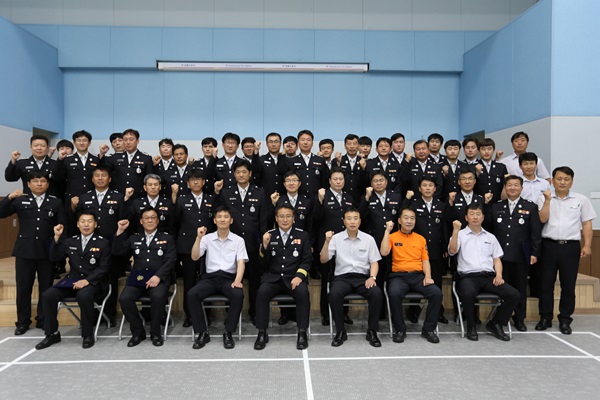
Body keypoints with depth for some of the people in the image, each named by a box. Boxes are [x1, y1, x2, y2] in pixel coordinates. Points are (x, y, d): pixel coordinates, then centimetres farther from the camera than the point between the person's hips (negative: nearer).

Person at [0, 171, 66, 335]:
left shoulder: (56, 202, 5)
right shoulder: (20, 200, 6)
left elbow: (63, 226, 4)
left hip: (47, 252, 0)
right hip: (25, 251, 0)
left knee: (46, 288, 7)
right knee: (23, 288, 6)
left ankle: (44, 320, 19)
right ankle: (23, 322, 18)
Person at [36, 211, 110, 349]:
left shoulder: (103, 243, 0)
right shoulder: (70, 241, 15)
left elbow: (103, 268, -7)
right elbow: (54, 257, 9)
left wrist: (87, 280, -22)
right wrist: (57, 237, -3)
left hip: (93, 282, -5)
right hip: (73, 280, 5)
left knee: (83, 295, -37)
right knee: (48, 295, -17)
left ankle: (88, 335, -18)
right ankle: (52, 334, -1)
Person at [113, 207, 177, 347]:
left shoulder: (167, 238, 12)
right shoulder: (134, 238, 22)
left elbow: (170, 261, 0)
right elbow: (117, 252, 13)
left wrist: (158, 276, -16)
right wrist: (120, 232, 3)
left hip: (159, 278, -3)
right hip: (137, 278, 3)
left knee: (158, 297, -34)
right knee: (124, 298, -26)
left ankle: (156, 332, -11)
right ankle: (138, 331, -5)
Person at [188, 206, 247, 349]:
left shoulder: (238, 240, 7)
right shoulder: (207, 238, 10)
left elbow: (241, 263, -3)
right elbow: (194, 257, 0)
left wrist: (237, 280, -21)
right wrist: (199, 237, -13)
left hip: (229, 278, -1)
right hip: (210, 277, 1)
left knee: (238, 295, -34)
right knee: (192, 294, -28)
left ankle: (228, 333, -16)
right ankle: (202, 333, -14)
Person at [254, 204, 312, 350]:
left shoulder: (302, 235, 8)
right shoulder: (269, 235, 9)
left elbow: (307, 260, 3)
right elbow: (264, 263, 6)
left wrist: (299, 276, -14)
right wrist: (265, 245, -11)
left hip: (294, 277, -1)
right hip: (273, 277, 1)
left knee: (303, 292, -31)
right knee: (262, 292, -28)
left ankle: (302, 333, -17)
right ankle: (262, 333, -14)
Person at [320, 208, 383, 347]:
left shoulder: (369, 239, 8)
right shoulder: (336, 238, 4)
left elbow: (374, 262, 8)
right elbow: (323, 260, 1)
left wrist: (372, 277, -10)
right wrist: (327, 242, -14)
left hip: (363, 277, 1)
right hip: (342, 277, -1)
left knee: (377, 293, -29)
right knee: (334, 293, -33)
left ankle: (372, 331, -10)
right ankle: (340, 331, -14)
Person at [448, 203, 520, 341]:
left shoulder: (490, 237, 21)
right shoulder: (460, 234, 8)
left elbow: (497, 259, 17)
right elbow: (452, 251, -9)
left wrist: (499, 275, 0)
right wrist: (456, 230, -18)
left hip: (488, 276, 4)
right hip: (468, 276, -4)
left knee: (514, 295, -18)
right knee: (469, 293, -38)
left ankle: (495, 324, 4)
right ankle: (471, 327, -11)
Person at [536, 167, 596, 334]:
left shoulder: (581, 200, 6)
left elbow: (587, 224, 5)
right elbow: (542, 220, -4)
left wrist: (587, 245, -4)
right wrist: (547, 200, -12)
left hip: (571, 246, 0)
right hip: (549, 245, 0)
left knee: (568, 285, 4)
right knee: (546, 283, 5)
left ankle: (565, 320, 16)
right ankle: (545, 318, 17)